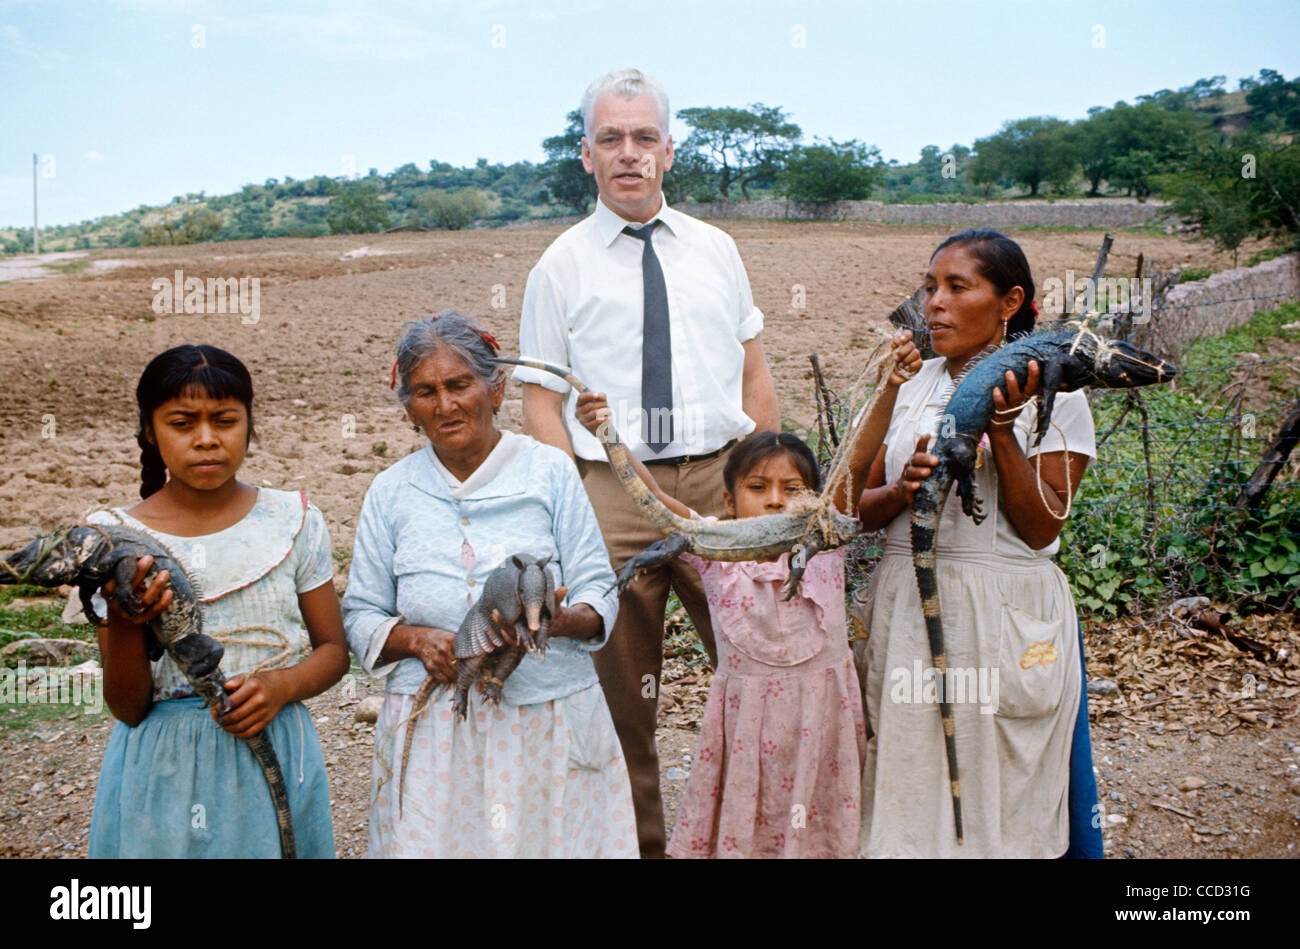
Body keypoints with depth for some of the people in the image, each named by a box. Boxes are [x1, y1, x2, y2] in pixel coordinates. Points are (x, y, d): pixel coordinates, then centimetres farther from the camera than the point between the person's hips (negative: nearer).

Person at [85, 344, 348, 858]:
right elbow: (127, 709, -6)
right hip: (162, 771, -1)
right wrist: (122, 624, -24)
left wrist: (281, 685, -15)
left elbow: (333, 650, 5)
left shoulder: (293, 520, -3)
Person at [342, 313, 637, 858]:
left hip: (550, 718, -1)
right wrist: (416, 638, -12)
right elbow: (360, 618, 8)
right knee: (433, 842, -1)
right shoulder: (390, 492, 7)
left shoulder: (549, 472, 1)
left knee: (551, 837, 0)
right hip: (431, 726, 1)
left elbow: (599, 594, 0)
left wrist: (558, 619, -22)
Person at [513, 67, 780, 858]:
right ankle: (641, 841, 26)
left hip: (721, 480, 2)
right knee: (622, 689, 8)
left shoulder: (716, 250, 12)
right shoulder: (561, 267, 4)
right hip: (611, 489, -2)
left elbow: (755, 372, 13)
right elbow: (542, 399, 2)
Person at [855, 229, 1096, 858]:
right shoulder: (913, 388, 9)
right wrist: (905, 488, -13)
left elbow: (1041, 529, -10)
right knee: (907, 787, 8)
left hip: (1004, 614, -3)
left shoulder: (1050, 393, -2)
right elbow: (864, 510, 8)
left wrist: (1001, 428, -18)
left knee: (996, 792, 4)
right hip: (905, 608, 4)